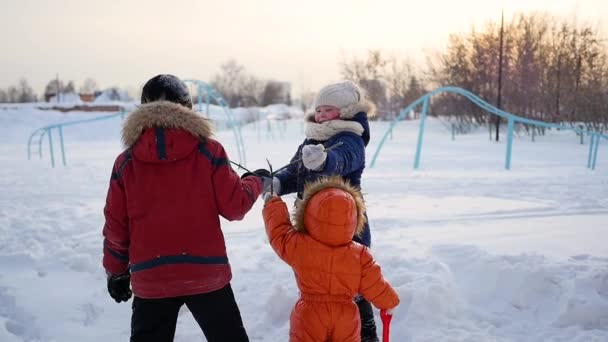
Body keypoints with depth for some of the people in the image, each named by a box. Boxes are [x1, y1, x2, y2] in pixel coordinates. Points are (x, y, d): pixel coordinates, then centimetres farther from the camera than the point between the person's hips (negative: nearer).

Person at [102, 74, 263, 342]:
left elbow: (116, 226, 4)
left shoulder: (126, 162, 1)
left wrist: (116, 272, 19)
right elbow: (234, 206, -4)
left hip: (150, 279, 2)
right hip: (206, 273, -1)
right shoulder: (208, 151, -5)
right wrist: (255, 182, 17)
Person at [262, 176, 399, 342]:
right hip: (346, 321, 1)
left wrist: (272, 202, 15)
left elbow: (278, 231, 0)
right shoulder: (360, 255, -14)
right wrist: (389, 302, 15)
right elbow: (375, 286, -6)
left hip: (309, 319, -1)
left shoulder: (297, 246, -18)